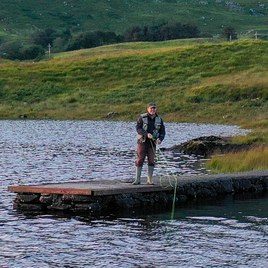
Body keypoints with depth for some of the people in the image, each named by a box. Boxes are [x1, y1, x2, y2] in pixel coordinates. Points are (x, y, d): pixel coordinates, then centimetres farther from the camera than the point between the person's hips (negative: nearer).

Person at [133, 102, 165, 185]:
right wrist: (146, 134, -25)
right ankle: (137, 179, 2)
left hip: (152, 142, 3)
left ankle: (149, 180, 7)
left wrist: (160, 139, -14)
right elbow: (138, 128, -11)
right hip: (142, 141, -3)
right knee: (140, 160, -3)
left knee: (151, 160, 1)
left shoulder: (159, 119, 6)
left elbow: (162, 131, 6)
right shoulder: (142, 117, -3)